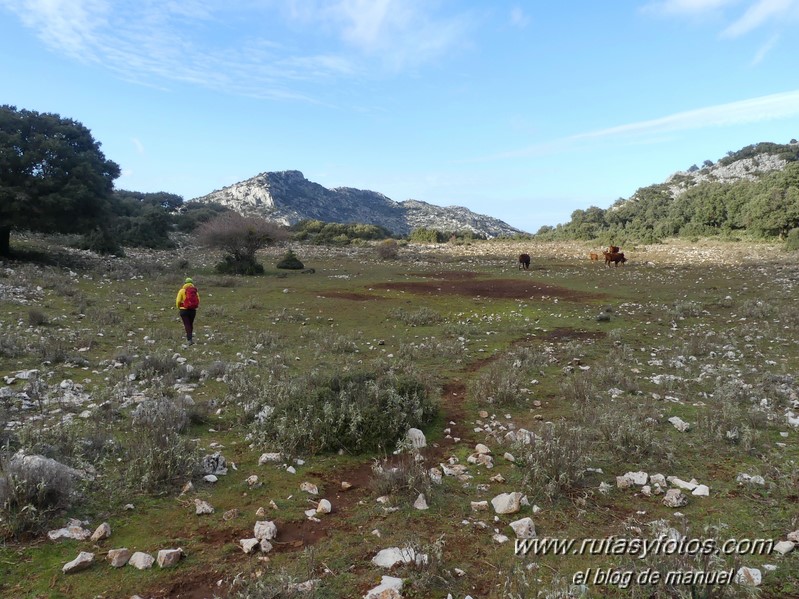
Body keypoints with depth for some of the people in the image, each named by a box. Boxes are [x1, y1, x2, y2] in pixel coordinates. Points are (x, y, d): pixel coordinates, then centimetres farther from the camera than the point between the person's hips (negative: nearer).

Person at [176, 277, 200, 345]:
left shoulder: (182, 290, -5)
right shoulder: (195, 291, 4)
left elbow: (178, 301, -8)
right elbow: (198, 301, 0)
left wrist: (178, 307, 12)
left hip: (184, 310, -3)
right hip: (193, 310, 3)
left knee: (187, 325, -3)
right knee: (191, 324, 20)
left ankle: (190, 339, -13)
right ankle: (190, 336, 32)